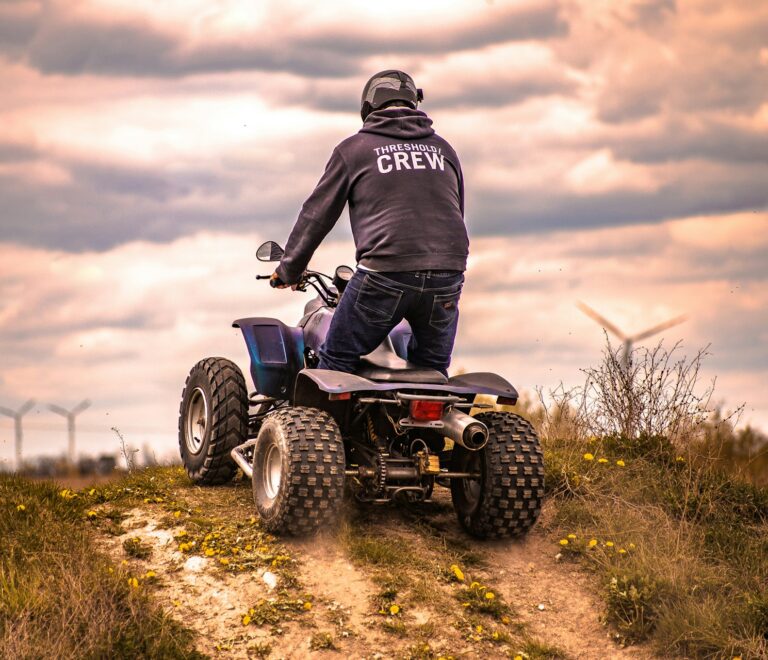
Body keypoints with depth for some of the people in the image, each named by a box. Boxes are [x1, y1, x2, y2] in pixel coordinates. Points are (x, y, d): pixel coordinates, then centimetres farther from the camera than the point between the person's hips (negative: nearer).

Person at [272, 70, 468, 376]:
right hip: (447, 270, 4)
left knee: (336, 359, 9)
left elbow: (318, 213, 10)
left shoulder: (354, 148, 8)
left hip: (386, 270, -4)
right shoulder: (443, 149, 19)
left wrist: (289, 269, 20)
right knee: (432, 368, 19)